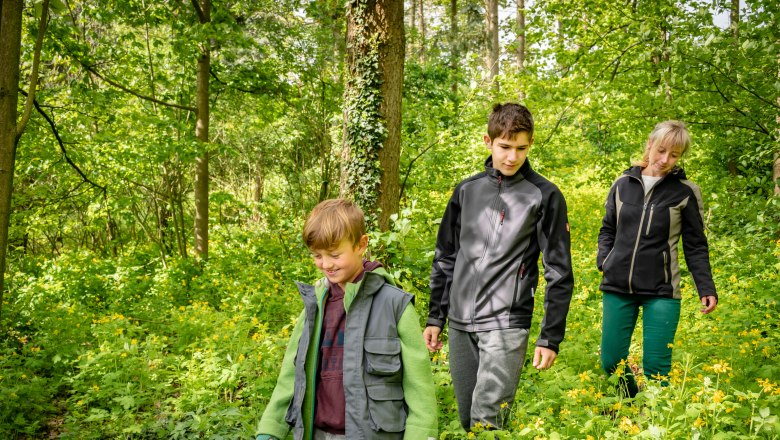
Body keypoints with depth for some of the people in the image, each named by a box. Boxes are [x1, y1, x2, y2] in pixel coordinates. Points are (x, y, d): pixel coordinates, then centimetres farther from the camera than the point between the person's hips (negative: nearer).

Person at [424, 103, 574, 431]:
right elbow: (445, 258, 16)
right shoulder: (467, 190, 10)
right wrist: (435, 317, 13)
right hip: (460, 324, 5)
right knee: (467, 420, 12)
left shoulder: (544, 196, -3)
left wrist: (551, 337, -6)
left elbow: (559, 272, -3)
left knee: (486, 420, -13)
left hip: (506, 325, -5)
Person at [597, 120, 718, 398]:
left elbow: (696, 246, 4)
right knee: (611, 361, 6)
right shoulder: (623, 184, 6)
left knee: (655, 366, -4)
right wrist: (604, 261, -1)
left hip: (661, 292, -3)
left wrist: (706, 289, -4)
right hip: (617, 288, 3)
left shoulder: (685, 192, -1)